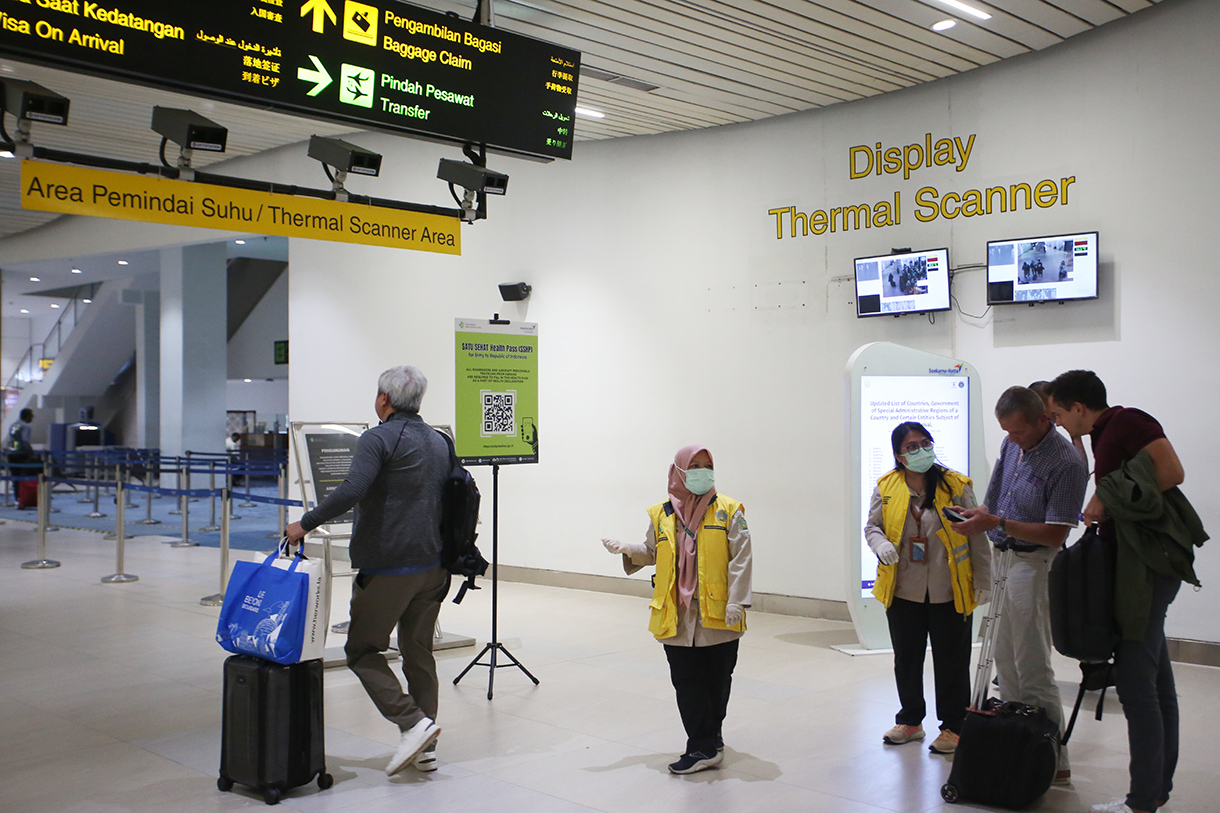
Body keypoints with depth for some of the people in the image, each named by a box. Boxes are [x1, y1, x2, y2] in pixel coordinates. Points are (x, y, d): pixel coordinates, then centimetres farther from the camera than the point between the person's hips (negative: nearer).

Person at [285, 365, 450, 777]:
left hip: (387, 567, -7)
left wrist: (306, 523, -16)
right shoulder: (439, 442, 14)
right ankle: (425, 748, 14)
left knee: (362, 650, 4)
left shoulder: (379, 438, -11)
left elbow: (352, 490, -25)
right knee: (419, 653, 13)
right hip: (432, 566, 8)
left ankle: (413, 723, -8)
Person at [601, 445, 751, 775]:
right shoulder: (662, 515, 7)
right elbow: (651, 552, 19)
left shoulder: (728, 511, 0)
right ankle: (705, 747, 10)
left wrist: (736, 601, -13)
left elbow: (740, 559, -5)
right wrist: (627, 549, 1)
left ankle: (708, 741, 23)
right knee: (687, 682, 2)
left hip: (718, 614, -2)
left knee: (716, 680, 7)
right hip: (677, 616, 2)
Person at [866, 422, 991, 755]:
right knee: (906, 659, 14)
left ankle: (953, 727, 20)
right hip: (903, 590, 3)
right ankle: (910, 721, 31)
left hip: (949, 591, -2)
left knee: (951, 661, 6)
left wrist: (984, 582, -2)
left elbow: (977, 536, -1)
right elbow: (872, 526, 8)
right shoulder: (886, 487, 0)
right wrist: (881, 544, -15)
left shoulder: (956, 485, -5)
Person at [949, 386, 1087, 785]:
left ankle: (1055, 763, 5)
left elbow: (1055, 534, -21)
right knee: (1005, 658, 15)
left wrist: (997, 524, -26)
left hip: (1033, 564, -9)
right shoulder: (1012, 444, 6)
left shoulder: (1065, 463, -19)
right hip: (1004, 559, 9)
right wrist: (976, 513, 2)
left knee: (1032, 668, -4)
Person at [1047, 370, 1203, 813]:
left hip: (1148, 564, -10)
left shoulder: (1127, 420, -10)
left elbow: (1172, 472, -21)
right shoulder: (1107, 435, 17)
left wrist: (1109, 501, -15)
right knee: (1155, 683, 15)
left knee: (1135, 683, -8)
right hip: (1136, 565, 10)